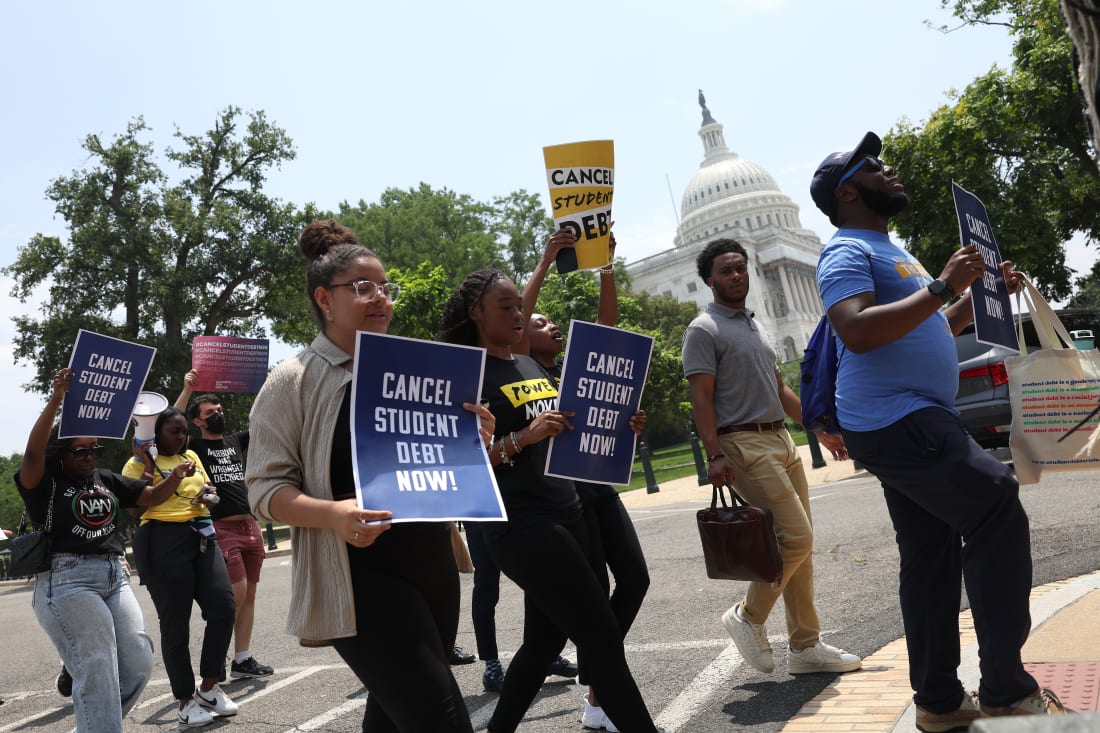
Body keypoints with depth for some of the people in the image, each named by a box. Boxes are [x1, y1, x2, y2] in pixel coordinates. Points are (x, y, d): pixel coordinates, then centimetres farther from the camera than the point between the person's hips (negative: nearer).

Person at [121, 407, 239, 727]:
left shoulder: (191, 456, 17)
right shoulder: (139, 463, 0)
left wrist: (208, 497, 2)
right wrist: (171, 477, -16)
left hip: (201, 537, 6)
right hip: (163, 542, -6)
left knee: (224, 607, -3)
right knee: (175, 623, 1)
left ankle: (209, 688, 14)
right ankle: (186, 701, 13)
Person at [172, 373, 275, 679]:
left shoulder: (236, 441, 17)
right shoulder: (195, 446, 3)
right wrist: (187, 389, -19)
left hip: (250, 526, 6)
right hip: (221, 529, -6)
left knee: (248, 595, 6)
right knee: (237, 592, -12)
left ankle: (242, 659, 13)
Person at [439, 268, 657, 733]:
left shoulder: (531, 366, 15)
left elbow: (566, 429, 22)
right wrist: (523, 437, -26)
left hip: (565, 514, 8)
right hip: (522, 524, -8)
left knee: (546, 639, 16)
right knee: (602, 637, -6)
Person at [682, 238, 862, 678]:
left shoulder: (754, 325, 21)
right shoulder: (704, 330, -5)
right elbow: (701, 397, -13)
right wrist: (714, 455, -22)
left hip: (781, 440, 9)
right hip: (745, 445, -9)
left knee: (800, 544, 8)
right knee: (796, 538, -14)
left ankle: (805, 646, 16)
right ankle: (748, 617, 6)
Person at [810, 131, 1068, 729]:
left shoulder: (889, 251, 25)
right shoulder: (847, 251, -8)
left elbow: (929, 330, 31)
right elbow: (858, 332, -25)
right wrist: (942, 286, -22)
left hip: (916, 422, 10)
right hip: (893, 421, -10)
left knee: (932, 561, 10)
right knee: (999, 512, -15)